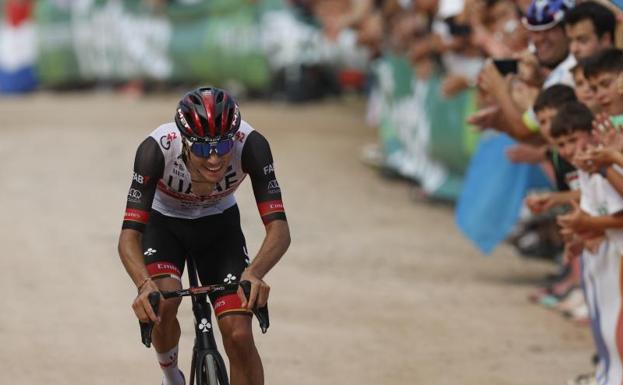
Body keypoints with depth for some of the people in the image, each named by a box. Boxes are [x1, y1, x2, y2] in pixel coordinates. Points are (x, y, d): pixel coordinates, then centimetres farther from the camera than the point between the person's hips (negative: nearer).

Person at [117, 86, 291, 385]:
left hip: (219, 224, 1)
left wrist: (254, 274, -57)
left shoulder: (250, 145, -34)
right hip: (164, 223, -1)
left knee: (239, 335, -14)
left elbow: (279, 228, -37)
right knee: (163, 304, -28)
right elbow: (129, 234, -39)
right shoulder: (157, 149, -37)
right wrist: (144, 285, -58)